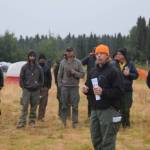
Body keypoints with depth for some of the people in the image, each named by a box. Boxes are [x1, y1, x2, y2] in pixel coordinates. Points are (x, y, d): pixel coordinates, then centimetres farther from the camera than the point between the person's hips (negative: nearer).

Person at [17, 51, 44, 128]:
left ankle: (32, 121, 16)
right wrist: (23, 87, 0)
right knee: (24, 107, -7)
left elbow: (42, 78, 11)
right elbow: (21, 78, 4)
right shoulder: (24, 67, 1)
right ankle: (22, 122, -4)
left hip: (36, 90, 2)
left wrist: (39, 86, 4)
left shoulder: (39, 68, 4)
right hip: (26, 90, -1)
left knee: (34, 107, 6)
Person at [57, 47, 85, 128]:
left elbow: (82, 74, -1)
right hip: (65, 87, 1)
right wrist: (60, 85, 1)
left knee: (75, 106, 1)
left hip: (74, 87, -1)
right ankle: (63, 121, 17)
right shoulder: (63, 62, 4)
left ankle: (75, 121, 8)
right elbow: (59, 75, 8)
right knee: (64, 105, 8)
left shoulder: (78, 62, 1)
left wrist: (75, 72, -16)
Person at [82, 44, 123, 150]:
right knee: (96, 139, 16)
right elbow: (89, 88, 23)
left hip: (108, 110, -7)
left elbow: (119, 92, -15)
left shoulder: (112, 71, -9)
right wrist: (86, 90, 0)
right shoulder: (93, 71, 14)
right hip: (94, 110, 7)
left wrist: (103, 92, -26)